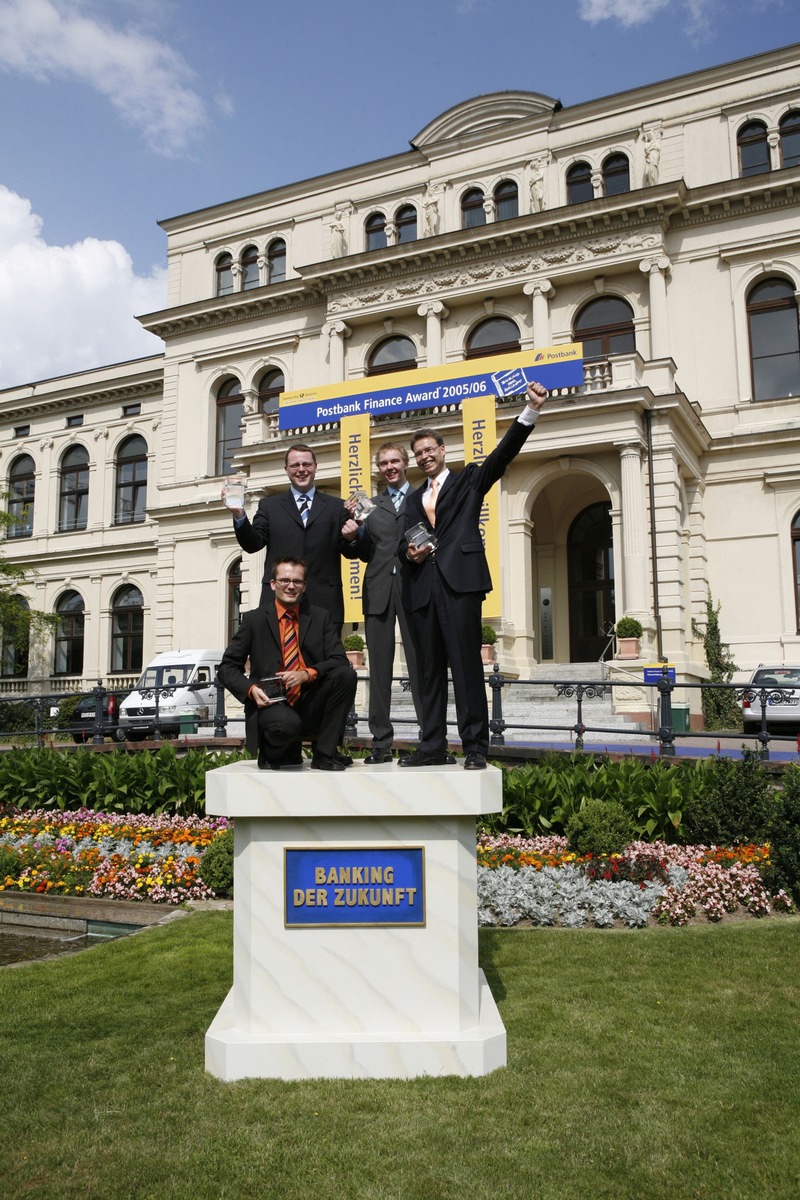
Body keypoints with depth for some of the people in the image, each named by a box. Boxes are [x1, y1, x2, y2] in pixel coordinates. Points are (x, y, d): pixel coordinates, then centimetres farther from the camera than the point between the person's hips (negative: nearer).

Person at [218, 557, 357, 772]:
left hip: (310, 706, 3)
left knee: (346, 674, -22)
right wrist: (251, 689, -15)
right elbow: (227, 667, 4)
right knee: (286, 723, -37)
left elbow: (340, 661, -2)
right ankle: (272, 752, 1)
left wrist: (307, 674, -20)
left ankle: (324, 753, -12)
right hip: (271, 704, -3)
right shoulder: (254, 620, 4)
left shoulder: (320, 617, 8)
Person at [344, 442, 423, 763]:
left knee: (419, 663, -3)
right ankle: (381, 741, 6)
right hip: (378, 589, 3)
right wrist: (355, 534, -5)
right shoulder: (372, 504, 18)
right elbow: (365, 553, 14)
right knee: (379, 665, 2)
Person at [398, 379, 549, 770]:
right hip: (422, 587, 5)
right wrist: (409, 550, -4)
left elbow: (503, 453, 0)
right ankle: (433, 746, 11)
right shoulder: (414, 499, 25)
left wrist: (530, 411, -13)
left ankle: (475, 747, -3)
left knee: (466, 665, -7)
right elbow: (404, 539, 20)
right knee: (429, 669, 6)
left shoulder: (468, 480, 13)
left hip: (459, 581, -5)